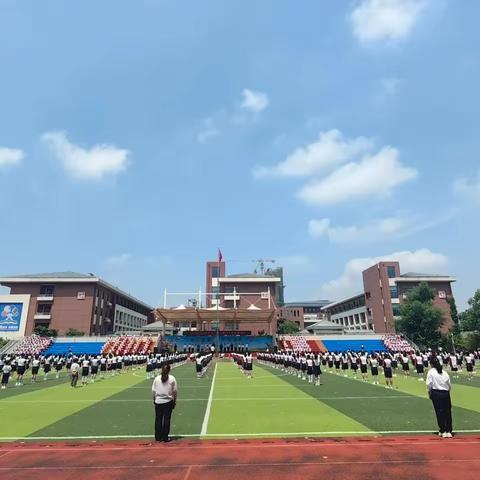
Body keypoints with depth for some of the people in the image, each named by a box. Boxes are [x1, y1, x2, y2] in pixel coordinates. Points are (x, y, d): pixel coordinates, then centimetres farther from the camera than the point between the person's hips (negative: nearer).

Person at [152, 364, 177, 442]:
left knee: (158, 419, 11)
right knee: (167, 420, 6)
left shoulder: (157, 378, -3)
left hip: (158, 401, 1)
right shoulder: (172, 378, -7)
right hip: (168, 401, -1)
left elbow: (153, 390, 1)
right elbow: (174, 391, -3)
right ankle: (165, 437, 10)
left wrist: (154, 399, 14)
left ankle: (158, 437, 18)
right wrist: (174, 401, 8)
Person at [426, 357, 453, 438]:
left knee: (439, 412, 5)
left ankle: (442, 431, 11)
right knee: (448, 412, 9)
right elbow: (450, 385, 6)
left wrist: (429, 392, 6)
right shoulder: (444, 372, 5)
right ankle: (448, 431, 10)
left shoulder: (431, 372, -4)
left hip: (436, 393, -3)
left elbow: (429, 384, -8)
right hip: (445, 393, 3)